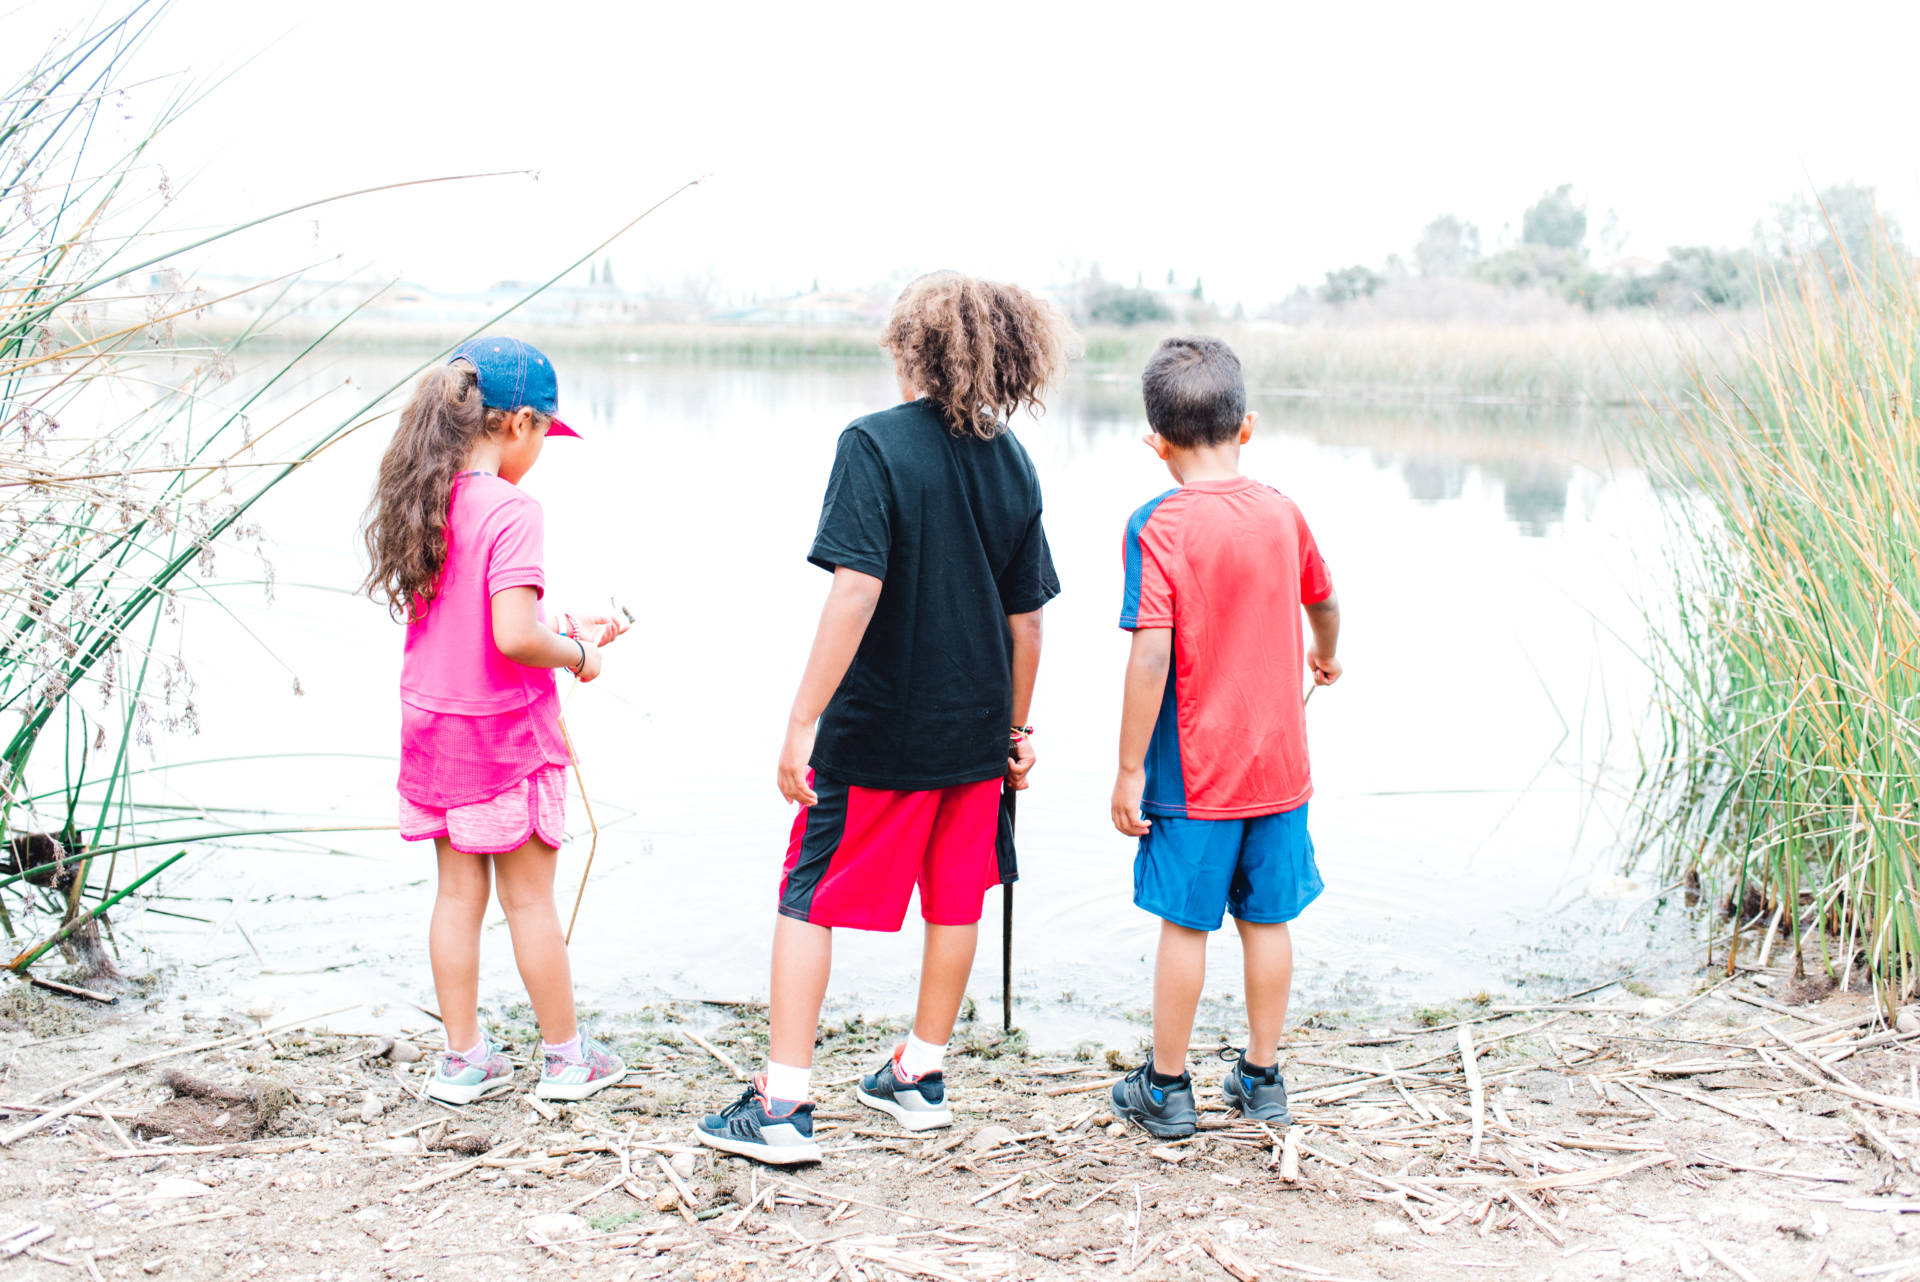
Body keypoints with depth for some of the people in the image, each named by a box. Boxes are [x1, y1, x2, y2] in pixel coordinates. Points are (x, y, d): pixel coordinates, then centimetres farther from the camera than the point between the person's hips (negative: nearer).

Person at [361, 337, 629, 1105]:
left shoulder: (425, 500, 4)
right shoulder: (510, 509, -20)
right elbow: (513, 636, -28)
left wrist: (563, 626, 14)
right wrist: (577, 654, -9)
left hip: (434, 725, 7)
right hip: (506, 733, -6)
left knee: (458, 894, 13)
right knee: (530, 899, 6)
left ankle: (463, 1059, 22)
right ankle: (564, 1057, 21)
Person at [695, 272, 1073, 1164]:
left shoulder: (874, 445, -13)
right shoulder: (1011, 463, 2)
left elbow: (856, 591, -22)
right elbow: (1026, 617, 6)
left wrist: (803, 722, -19)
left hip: (873, 730, -5)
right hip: (973, 730, 5)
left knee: (810, 901, 5)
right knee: (954, 903, 16)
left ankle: (783, 1104, 6)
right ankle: (920, 1076, 30)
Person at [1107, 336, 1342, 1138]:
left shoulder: (1158, 527, -15)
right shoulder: (1282, 513, 2)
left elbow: (1151, 656, -21)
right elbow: (1324, 602, 20)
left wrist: (1129, 768, -14)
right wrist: (1325, 657, 42)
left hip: (1194, 770, -4)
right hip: (1279, 764, 4)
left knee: (1185, 924, 6)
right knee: (1266, 920, 14)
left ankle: (1167, 1088, 19)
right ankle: (1263, 1076, 26)